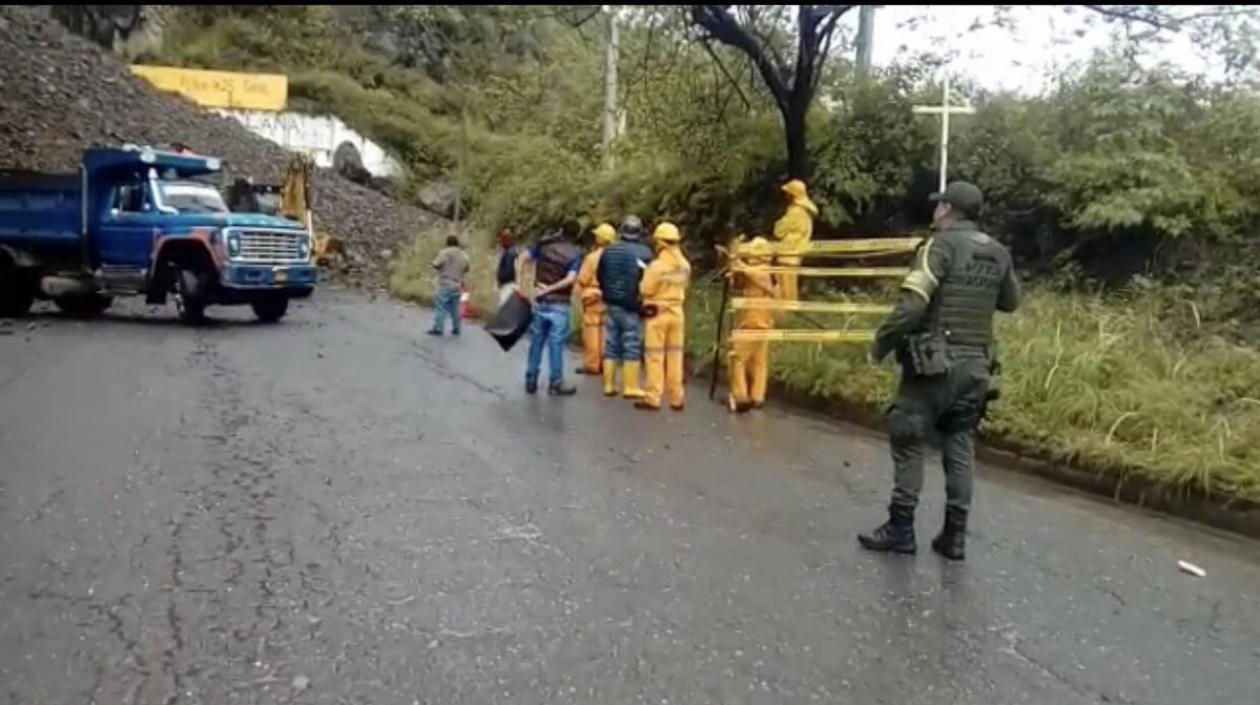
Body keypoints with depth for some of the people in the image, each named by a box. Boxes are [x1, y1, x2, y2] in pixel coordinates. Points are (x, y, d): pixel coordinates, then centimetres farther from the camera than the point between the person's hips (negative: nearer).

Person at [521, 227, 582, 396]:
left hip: (540, 301, 4)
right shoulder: (575, 253, -7)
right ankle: (556, 384, 7)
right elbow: (570, 279, -21)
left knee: (536, 341, 11)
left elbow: (523, 259, 0)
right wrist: (549, 289, -16)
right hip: (559, 305, -4)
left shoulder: (544, 244, 2)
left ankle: (531, 381, 16)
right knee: (556, 344, 2)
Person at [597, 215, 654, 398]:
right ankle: (630, 387, 2)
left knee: (611, 345, 10)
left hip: (611, 305, 4)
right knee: (632, 346, 1)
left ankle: (609, 385, 13)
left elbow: (599, 277, 11)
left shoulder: (608, 251, 3)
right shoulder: (644, 252, -10)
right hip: (632, 307, -4)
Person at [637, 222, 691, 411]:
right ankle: (676, 398, 14)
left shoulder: (656, 265, -18)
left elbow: (645, 290, -13)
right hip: (677, 311, 5)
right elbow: (682, 286, 7)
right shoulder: (685, 265, 0)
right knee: (675, 355, 10)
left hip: (657, 312, -5)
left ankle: (652, 398, 2)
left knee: (655, 355, 1)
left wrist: (644, 278, 4)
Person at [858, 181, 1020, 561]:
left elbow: (911, 305, -18)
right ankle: (955, 535, 14)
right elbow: (1011, 302, 25)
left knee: (907, 441, 3)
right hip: (976, 366, 6)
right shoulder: (999, 253, 9)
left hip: (934, 364, -6)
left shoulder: (941, 245, -10)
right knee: (960, 446, 10)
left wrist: (880, 344, -7)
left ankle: (900, 528, 5)